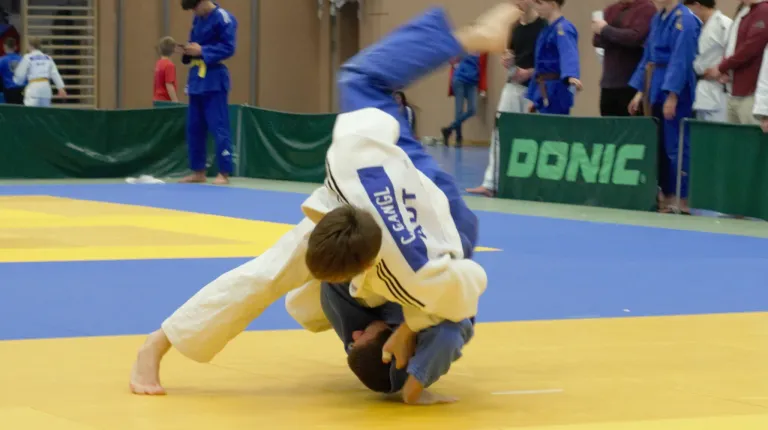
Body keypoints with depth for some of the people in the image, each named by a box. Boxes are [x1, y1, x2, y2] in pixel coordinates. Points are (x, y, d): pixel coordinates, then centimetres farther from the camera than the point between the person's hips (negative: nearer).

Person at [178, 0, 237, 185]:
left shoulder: (223, 18, -13)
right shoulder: (198, 19, 13)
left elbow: (228, 48, -17)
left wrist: (201, 50, -22)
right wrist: (189, 51, -1)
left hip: (214, 80, -9)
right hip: (197, 78, 9)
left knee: (219, 127, -8)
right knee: (194, 128, 10)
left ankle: (224, 173, -4)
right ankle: (198, 172, 18)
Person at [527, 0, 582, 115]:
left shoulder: (562, 29, -13)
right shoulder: (548, 30, 17)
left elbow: (569, 54, -32)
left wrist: (572, 76, -52)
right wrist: (534, 98, 21)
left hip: (556, 93, -9)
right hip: (545, 94, 9)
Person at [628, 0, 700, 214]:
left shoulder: (684, 20, -14)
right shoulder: (658, 18, 13)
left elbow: (681, 60, -19)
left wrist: (672, 95, -21)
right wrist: (640, 91, 14)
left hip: (674, 87, -9)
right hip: (655, 87, 9)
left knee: (675, 146, -5)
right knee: (659, 145, 12)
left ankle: (682, 199, 0)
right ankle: (666, 195, 20)